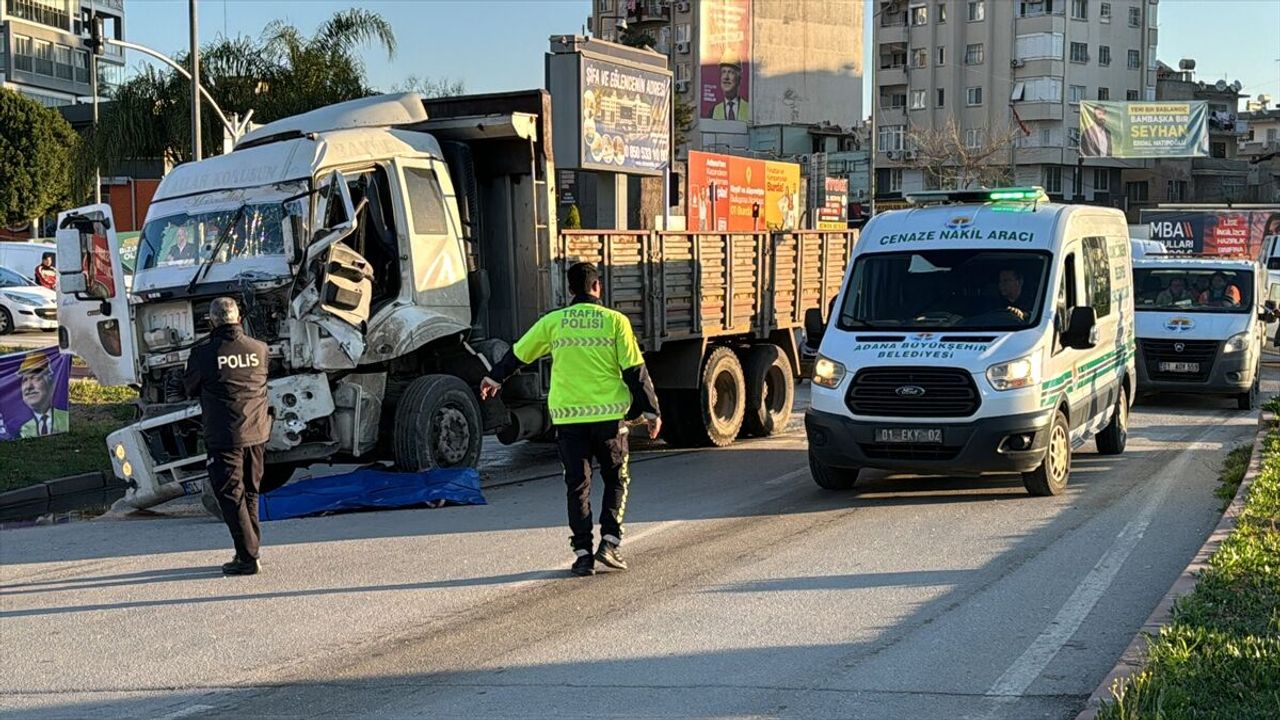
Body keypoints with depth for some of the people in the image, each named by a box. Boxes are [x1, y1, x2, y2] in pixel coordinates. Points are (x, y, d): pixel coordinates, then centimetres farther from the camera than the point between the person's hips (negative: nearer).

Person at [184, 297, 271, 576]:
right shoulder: (259, 349, 1)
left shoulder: (204, 352, -12)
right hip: (257, 433, 5)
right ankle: (249, 551, 24)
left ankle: (247, 558, -3)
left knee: (231, 496, 1)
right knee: (250, 493, 17)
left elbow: (190, 388, 3)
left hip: (224, 436, -5)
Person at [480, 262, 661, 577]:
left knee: (578, 485, 8)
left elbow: (519, 354, 16)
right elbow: (635, 371, -3)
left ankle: (583, 553, 4)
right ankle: (610, 542, 1)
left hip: (567, 415, 1)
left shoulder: (553, 321, 4)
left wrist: (495, 378, 33)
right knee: (616, 479, 14)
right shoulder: (615, 321, -2)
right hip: (608, 414, -1)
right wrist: (651, 410, 4)